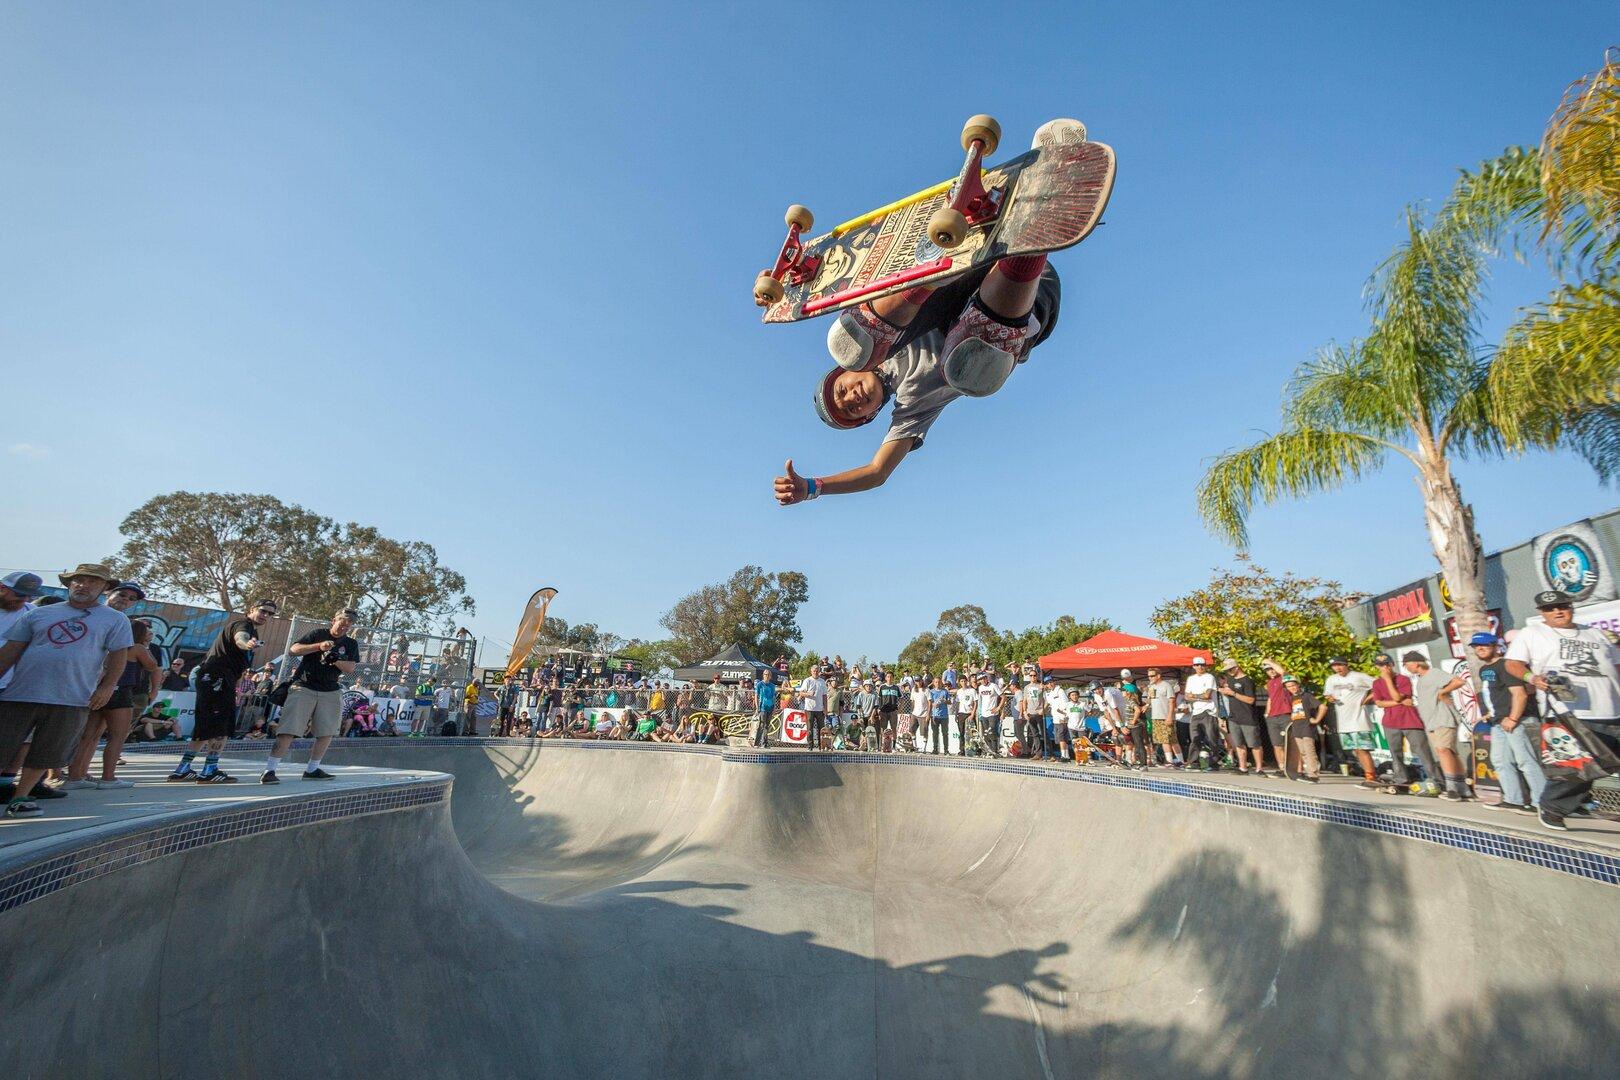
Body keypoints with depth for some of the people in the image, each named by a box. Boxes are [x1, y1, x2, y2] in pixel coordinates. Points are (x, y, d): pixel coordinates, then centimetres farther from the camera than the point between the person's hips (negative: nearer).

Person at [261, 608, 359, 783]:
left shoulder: (351, 644, 10)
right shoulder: (318, 633, 3)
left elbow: (350, 668, -1)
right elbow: (293, 649, -8)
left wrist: (335, 660, -19)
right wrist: (318, 646, -21)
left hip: (331, 692, 4)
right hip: (303, 688, -4)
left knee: (327, 732, 6)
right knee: (290, 730, -12)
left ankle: (312, 769, 19)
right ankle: (269, 770, -11)